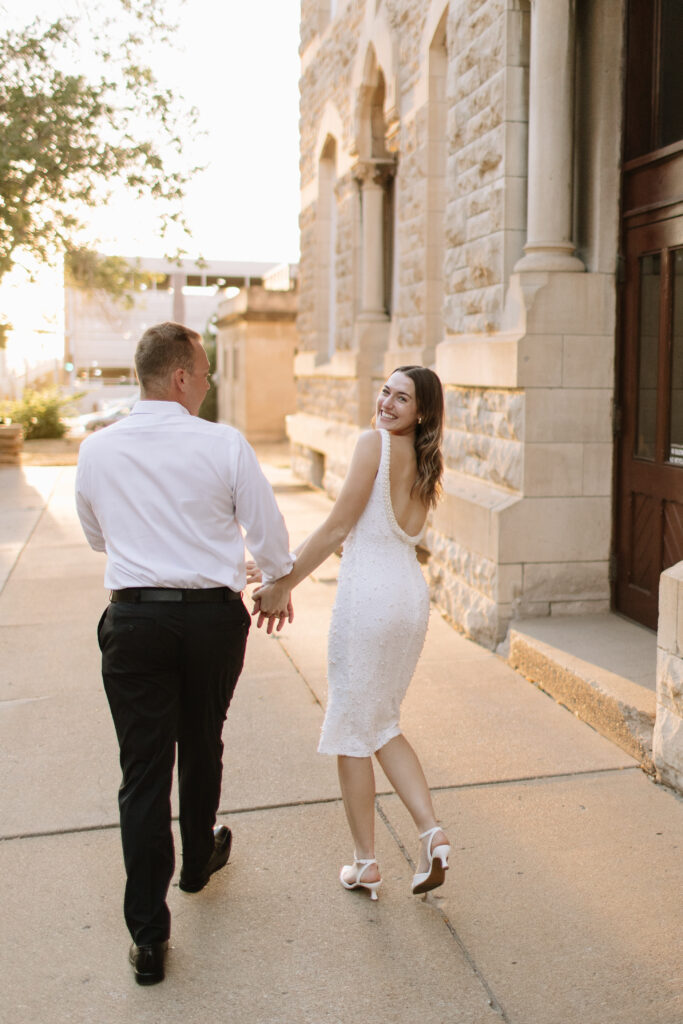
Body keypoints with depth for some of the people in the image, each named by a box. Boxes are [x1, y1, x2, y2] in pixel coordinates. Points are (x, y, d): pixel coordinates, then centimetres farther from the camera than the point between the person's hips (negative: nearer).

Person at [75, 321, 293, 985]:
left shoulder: (96, 450, 0)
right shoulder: (224, 444, -9)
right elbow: (267, 530, -1)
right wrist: (279, 581, 19)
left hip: (134, 617, 1)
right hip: (213, 613, 0)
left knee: (143, 770, 4)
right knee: (202, 747, 22)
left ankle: (148, 935, 7)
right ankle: (199, 859, 46)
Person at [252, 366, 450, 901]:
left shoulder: (375, 442, -10)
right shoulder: (426, 465, 14)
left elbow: (338, 527, -12)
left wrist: (283, 585, -3)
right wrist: (285, 564, 17)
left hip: (369, 595, -8)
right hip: (412, 595, 8)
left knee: (352, 728, 7)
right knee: (383, 724, 21)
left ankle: (365, 864, 18)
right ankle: (431, 832, 10)